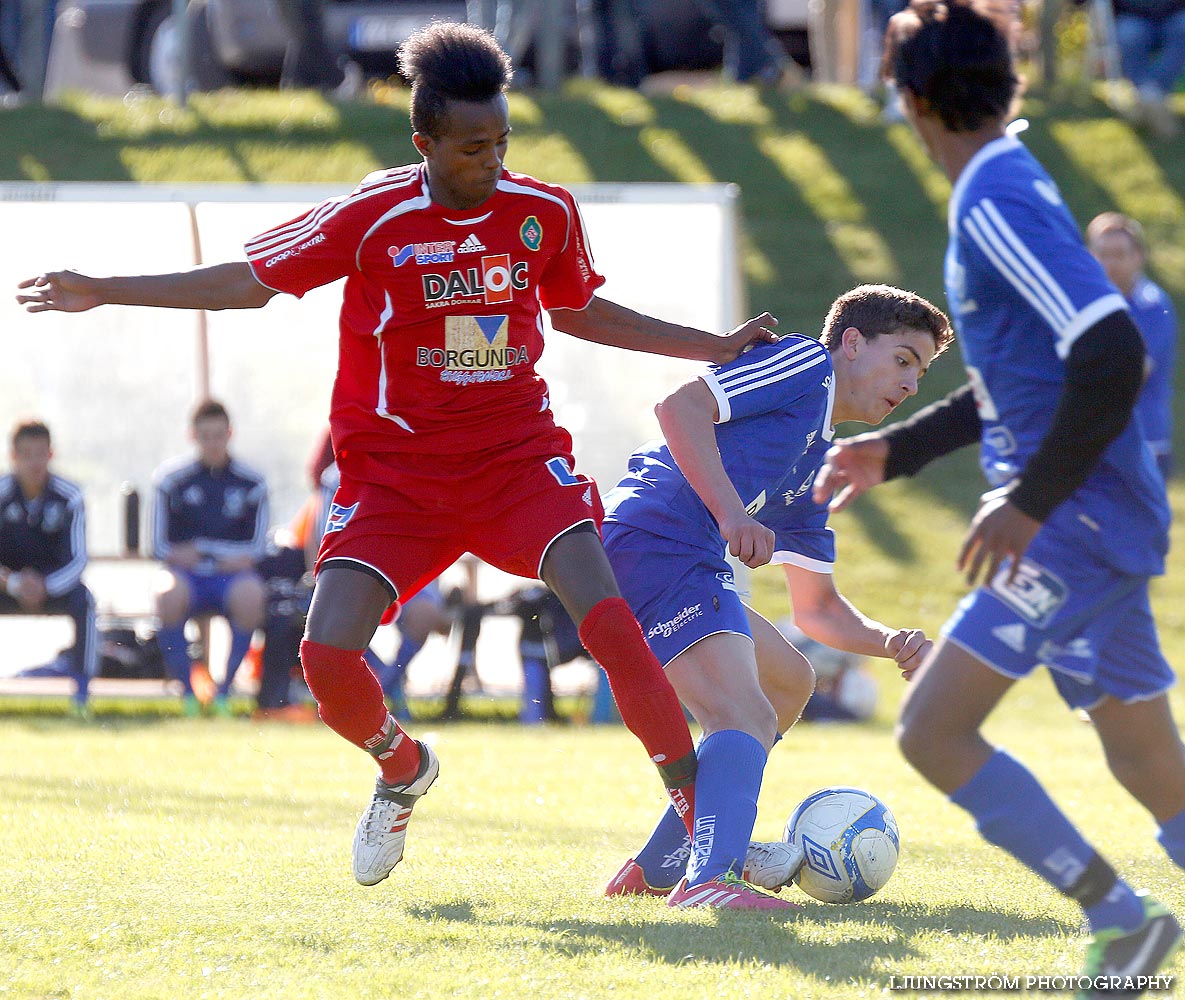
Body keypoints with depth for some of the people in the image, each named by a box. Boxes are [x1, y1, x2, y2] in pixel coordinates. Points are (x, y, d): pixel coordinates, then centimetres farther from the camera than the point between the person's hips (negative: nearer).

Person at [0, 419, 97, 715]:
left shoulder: (69, 497, -11)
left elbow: (77, 560, -12)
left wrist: (46, 587, -30)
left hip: (55, 583, 0)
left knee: (82, 600, -32)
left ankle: (82, 691, -25)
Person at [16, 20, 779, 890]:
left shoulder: (546, 214, -3)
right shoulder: (374, 218, -11)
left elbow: (578, 311, 18)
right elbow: (247, 282, -1)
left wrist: (714, 347, 19)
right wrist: (101, 293, -4)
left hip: (518, 454, 1)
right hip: (394, 468, 0)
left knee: (606, 613, -23)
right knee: (328, 655, -15)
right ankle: (404, 769, 20)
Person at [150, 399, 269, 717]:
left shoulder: (252, 484, 5)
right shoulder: (171, 479, 3)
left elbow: (256, 549, 4)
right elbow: (160, 547, 1)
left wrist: (200, 549, -8)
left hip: (230, 575, 0)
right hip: (187, 574, 0)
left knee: (250, 593, -36)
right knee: (170, 593, -37)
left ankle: (224, 690, -21)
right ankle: (186, 692, -25)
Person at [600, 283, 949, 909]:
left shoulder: (819, 463, 29)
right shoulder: (806, 364, 3)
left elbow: (816, 608, 29)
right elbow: (680, 406, -13)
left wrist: (890, 642, 10)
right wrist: (730, 510, -22)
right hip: (655, 545, -10)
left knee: (788, 682, 26)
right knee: (747, 717, -24)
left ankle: (659, 866, 22)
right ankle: (708, 879, -45)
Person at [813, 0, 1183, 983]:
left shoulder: (998, 201, -14)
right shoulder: (1001, 191, 17)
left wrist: (1031, 503, -20)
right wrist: (895, 450, 29)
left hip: (1079, 522, -10)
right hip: (1095, 527, 10)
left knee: (933, 729, -11)